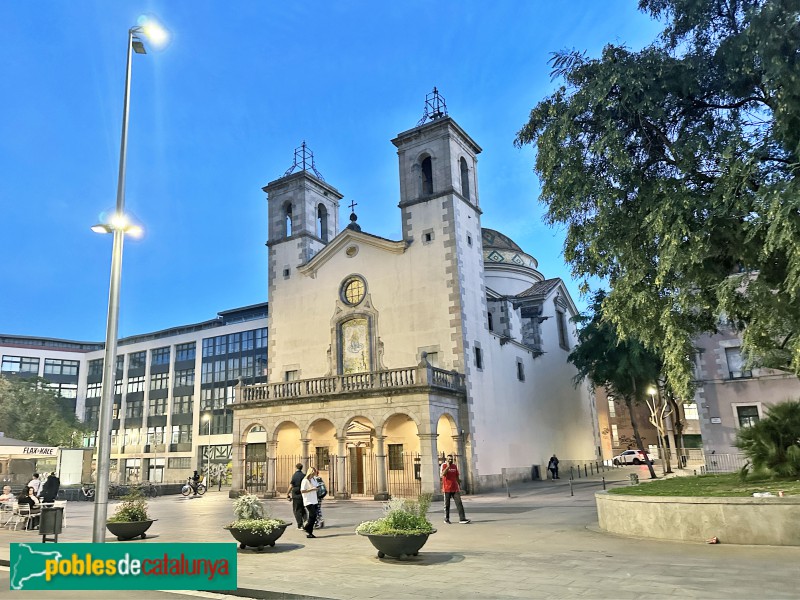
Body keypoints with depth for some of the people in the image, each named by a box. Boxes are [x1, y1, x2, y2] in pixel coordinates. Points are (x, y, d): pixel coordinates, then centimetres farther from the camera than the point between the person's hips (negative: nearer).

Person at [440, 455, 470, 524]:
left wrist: (459, 487, 14)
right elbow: (443, 474, -21)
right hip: (447, 489, -4)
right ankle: (446, 519, 17)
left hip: (455, 489, 4)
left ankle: (462, 519, -9)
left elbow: (457, 477, 17)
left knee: (459, 503, -6)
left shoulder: (455, 466, 11)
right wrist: (448, 466, -21)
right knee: (447, 505, 4)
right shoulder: (444, 466, -3)